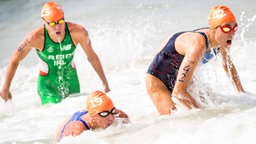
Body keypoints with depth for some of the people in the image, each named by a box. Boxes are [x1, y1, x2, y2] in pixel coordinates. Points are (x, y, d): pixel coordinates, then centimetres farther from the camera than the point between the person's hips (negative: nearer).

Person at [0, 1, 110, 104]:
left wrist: (104, 82, 1)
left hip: (71, 79, 3)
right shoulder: (35, 38, -29)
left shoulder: (78, 32, -24)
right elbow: (14, 61, -13)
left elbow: (92, 57, -6)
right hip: (47, 82, -3)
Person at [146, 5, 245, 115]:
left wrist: (242, 93, 13)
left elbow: (228, 66, 13)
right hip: (157, 82, -9)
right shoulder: (197, 44, -39)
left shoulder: (223, 41, -14)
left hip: (181, 79, 9)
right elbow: (178, 92, -43)